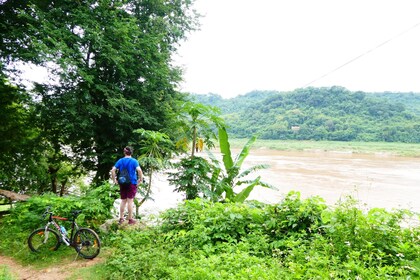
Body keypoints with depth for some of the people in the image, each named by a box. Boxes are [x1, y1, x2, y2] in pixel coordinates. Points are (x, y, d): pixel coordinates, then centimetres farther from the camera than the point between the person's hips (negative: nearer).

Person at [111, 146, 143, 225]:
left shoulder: (120, 161, 4)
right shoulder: (134, 161, -6)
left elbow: (113, 170, -2)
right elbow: (139, 170, -20)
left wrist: (114, 180, 6)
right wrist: (140, 179, -8)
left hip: (122, 183, 3)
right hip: (132, 183, -3)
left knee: (123, 201, 14)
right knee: (130, 201, 1)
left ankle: (121, 218, 20)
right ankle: (130, 219, 7)